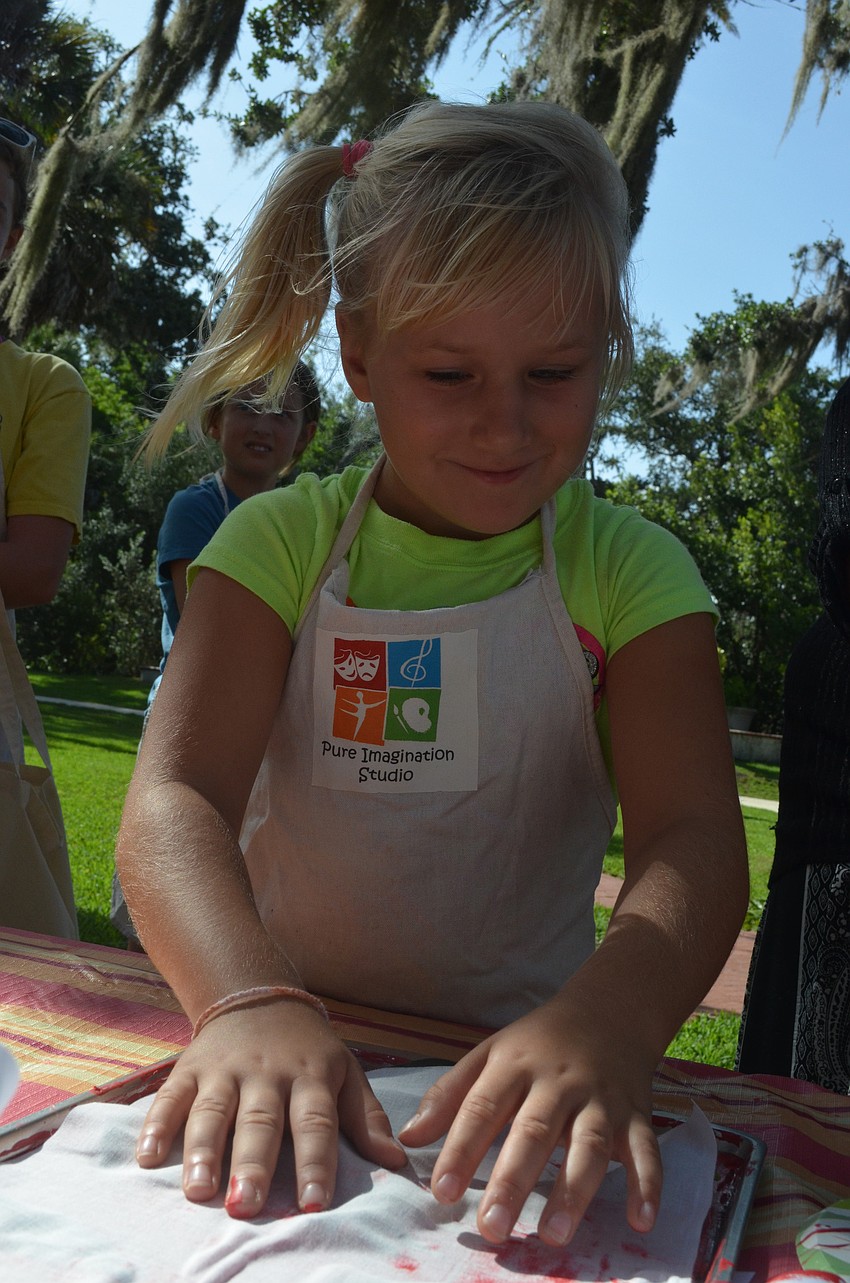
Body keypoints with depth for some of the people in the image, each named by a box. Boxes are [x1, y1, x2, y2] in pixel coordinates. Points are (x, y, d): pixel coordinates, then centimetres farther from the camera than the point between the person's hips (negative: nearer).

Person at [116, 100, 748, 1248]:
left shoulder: (630, 571, -4)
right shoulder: (281, 543, -4)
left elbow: (694, 836, -14)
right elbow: (178, 795, -15)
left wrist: (605, 1019, -34)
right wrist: (251, 1003, -34)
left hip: (519, 1058, 0)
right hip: (285, 1044, 0)